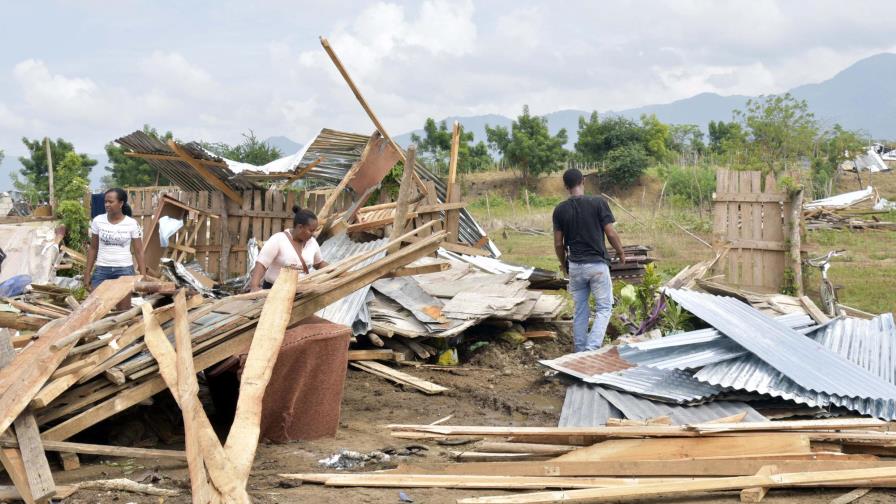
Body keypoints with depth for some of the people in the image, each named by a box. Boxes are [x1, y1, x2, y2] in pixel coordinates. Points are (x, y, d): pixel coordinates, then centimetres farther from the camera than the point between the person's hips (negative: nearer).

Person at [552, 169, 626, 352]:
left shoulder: (560, 210, -1)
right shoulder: (598, 203, -9)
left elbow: (558, 243, 2)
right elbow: (611, 234, -8)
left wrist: (563, 263, 20)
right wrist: (621, 252, 10)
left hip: (575, 266, 3)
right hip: (597, 264, -3)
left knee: (579, 311, 13)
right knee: (603, 308, 5)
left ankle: (580, 351, 17)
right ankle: (592, 347, -12)